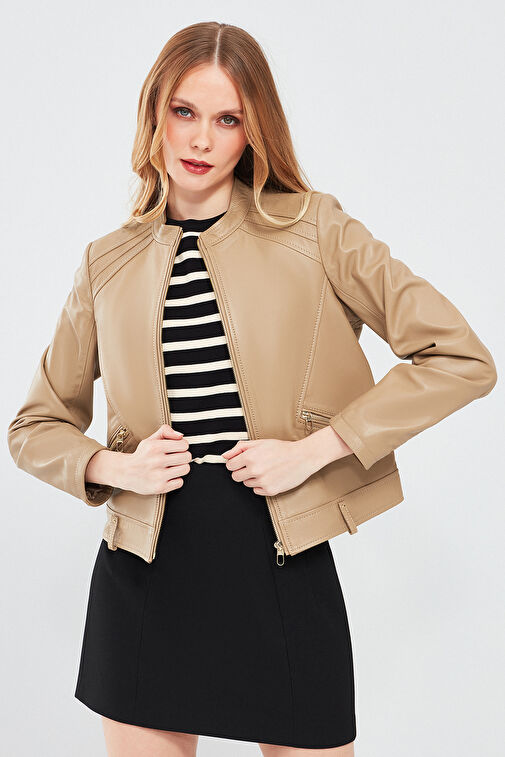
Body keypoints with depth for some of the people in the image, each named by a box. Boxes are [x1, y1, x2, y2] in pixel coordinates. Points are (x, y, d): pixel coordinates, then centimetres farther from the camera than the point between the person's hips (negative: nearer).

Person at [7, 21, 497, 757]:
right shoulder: (109, 263, 6)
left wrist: (312, 449, -13)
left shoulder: (312, 228, -2)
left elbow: (462, 358, -8)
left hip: (283, 565, -1)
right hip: (147, 568, 2)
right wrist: (115, 466, -7)